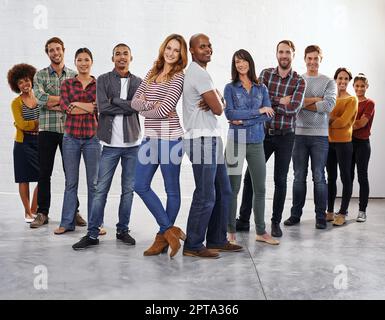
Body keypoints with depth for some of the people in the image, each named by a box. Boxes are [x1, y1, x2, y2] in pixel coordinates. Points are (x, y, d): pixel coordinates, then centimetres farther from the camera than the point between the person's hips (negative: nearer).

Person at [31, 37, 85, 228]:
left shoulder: (74, 76, 9)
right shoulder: (40, 75, 7)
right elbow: (41, 98, -10)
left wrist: (53, 103, -12)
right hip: (47, 129, 0)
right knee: (44, 173, 4)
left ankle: (73, 211, 14)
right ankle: (42, 212, 13)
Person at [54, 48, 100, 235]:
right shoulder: (67, 84, 7)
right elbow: (64, 106, -8)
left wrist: (76, 104, -9)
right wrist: (89, 106, -12)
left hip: (92, 137, -1)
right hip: (71, 137, 1)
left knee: (93, 183, 5)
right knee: (70, 182, 8)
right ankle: (67, 223, 18)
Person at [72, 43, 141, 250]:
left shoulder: (137, 82, 9)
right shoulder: (103, 80, 3)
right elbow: (102, 107, -11)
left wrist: (114, 100, -9)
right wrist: (127, 107, -8)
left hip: (132, 142, 2)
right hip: (111, 143, -2)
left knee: (128, 190, 8)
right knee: (101, 190, -1)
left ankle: (123, 230, 20)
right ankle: (92, 234, 7)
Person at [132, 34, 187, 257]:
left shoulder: (179, 77, -5)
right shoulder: (152, 73, 15)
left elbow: (165, 109, -15)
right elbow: (135, 101, 7)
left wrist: (144, 110, 2)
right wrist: (151, 104, -11)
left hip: (169, 137, -7)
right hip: (150, 137, 7)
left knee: (172, 189, 3)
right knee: (141, 185, 6)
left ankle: (163, 236, 17)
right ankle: (170, 229, 15)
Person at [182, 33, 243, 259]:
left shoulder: (199, 72, 21)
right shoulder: (199, 73, -11)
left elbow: (220, 104, 17)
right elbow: (218, 109, -14)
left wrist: (215, 101, -6)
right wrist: (216, 100, 8)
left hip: (212, 139, 11)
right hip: (202, 140, -10)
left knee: (223, 192, 13)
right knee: (206, 196, -6)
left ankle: (217, 240, 22)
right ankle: (193, 246, 5)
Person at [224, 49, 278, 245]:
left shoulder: (261, 88, 10)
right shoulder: (230, 88, 3)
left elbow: (268, 115, -1)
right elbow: (230, 114, -11)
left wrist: (244, 120, -12)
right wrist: (258, 111, -9)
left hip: (257, 142, 3)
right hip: (237, 141, -3)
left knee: (260, 188, 6)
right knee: (233, 188, 2)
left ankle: (261, 232, 17)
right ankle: (231, 231, 13)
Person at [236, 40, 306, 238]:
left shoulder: (299, 81, -2)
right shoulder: (266, 74, 3)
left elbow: (294, 108, -17)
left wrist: (269, 102, -13)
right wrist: (280, 100, -15)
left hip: (285, 136, -1)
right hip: (264, 133, 2)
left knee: (280, 180, 5)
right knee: (250, 176, 3)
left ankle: (276, 222, 18)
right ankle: (244, 220, 15)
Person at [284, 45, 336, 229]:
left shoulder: (329, 82, 6)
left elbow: (329, 105, -10)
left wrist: (303, 103, -7)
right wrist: (315, 100, -10)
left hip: (320, 136, -1)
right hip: (299, 133, 1)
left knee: (319, 177, 1)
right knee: (299, 176, 6)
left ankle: (321, 216, 10)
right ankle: (296, 214, 15)